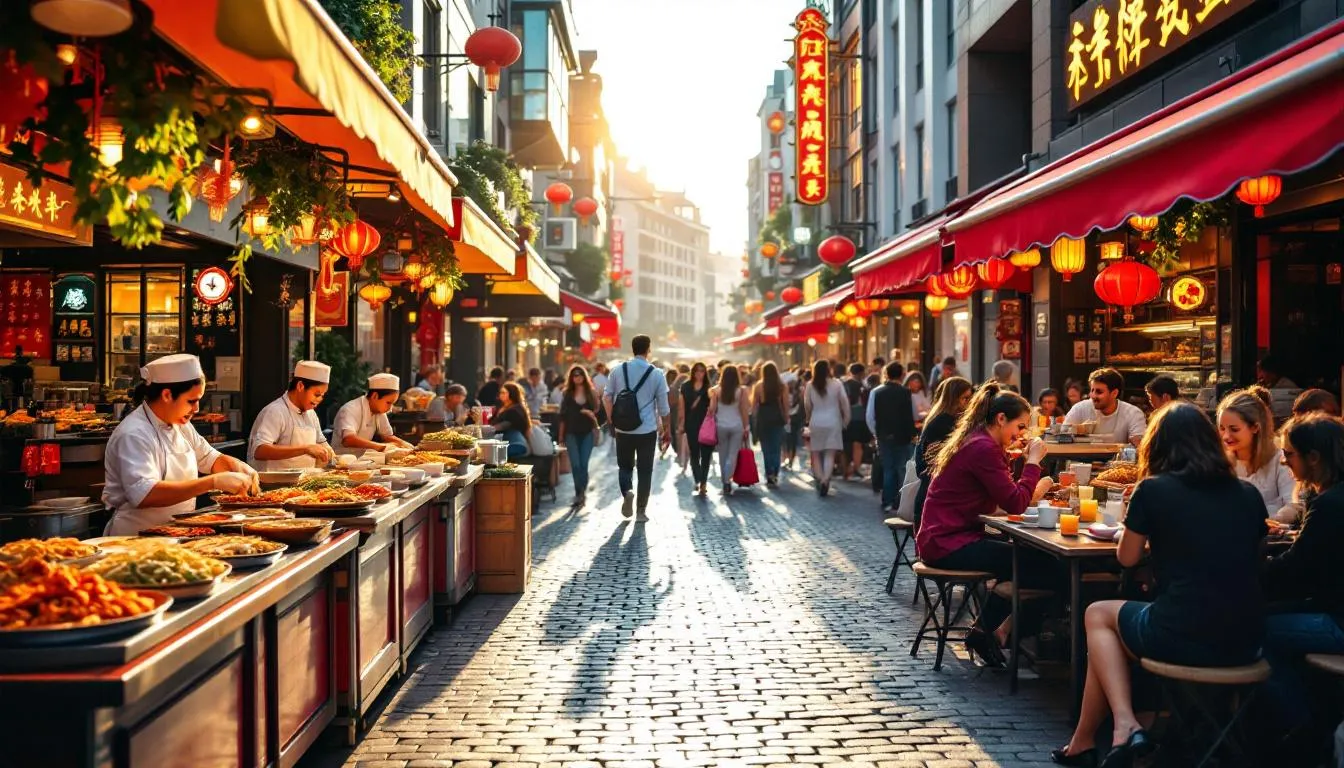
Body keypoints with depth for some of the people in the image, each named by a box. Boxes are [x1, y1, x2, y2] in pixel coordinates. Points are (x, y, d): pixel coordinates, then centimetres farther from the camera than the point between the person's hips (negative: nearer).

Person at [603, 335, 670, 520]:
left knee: (624, 466, 17)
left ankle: (627, 492, -10)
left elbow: (607, 398, 2)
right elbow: (663, 405, 1)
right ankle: (641, 510, 9)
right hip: (648, 430, -1)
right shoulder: (656, 374, -4)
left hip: (623, 429, 1)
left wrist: (612, 419, 15)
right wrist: (663, 425, 19)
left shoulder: (618, 370, -1)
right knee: (645, 471, 8)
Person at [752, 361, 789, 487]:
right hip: (777, 418, 1)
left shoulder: (759, 385, -2)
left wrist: (754, 418, 7)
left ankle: (769, 475, 2)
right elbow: (786, 404, -2)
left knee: (766, 448, 6)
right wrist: (786, 417, 7)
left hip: (763, 419, -1)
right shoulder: (782, 385, 0)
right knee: (777, 447, 8)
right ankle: (775, 475, 1)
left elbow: (754, 404, -2)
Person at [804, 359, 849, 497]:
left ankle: (820, 479, 9)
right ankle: (825, 480, -17)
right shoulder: (836, 384, -4)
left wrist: (809, 419, 15)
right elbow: (845, 402, -5)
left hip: (816, 423, 1)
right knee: (830, 454, -1)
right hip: (832, 422, -1)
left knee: (816, 454, 12)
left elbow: (807, 405, -1)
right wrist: (846, 419, 3)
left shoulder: (810, 386, -2)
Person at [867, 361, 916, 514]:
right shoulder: (906, 392, -12)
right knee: (903, 471, 7)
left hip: (884, 437, 3)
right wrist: (912, 434, 9)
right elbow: (913, 415, -7)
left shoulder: (876, 392, -3)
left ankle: (887, 502, 14)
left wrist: (876, 433, 10)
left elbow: (869, 416, -2)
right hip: (903, 437, -3)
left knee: (887, 470, 13)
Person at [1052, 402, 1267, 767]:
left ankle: (1125, 726, 10)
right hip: (1245, 643, 5)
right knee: (1120, 619, 29)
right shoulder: (1248, 495, 8)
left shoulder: (1153, 490, -4)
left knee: (1098, 614, 26)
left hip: (1183, 639, -5)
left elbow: (1127, 557, 10)